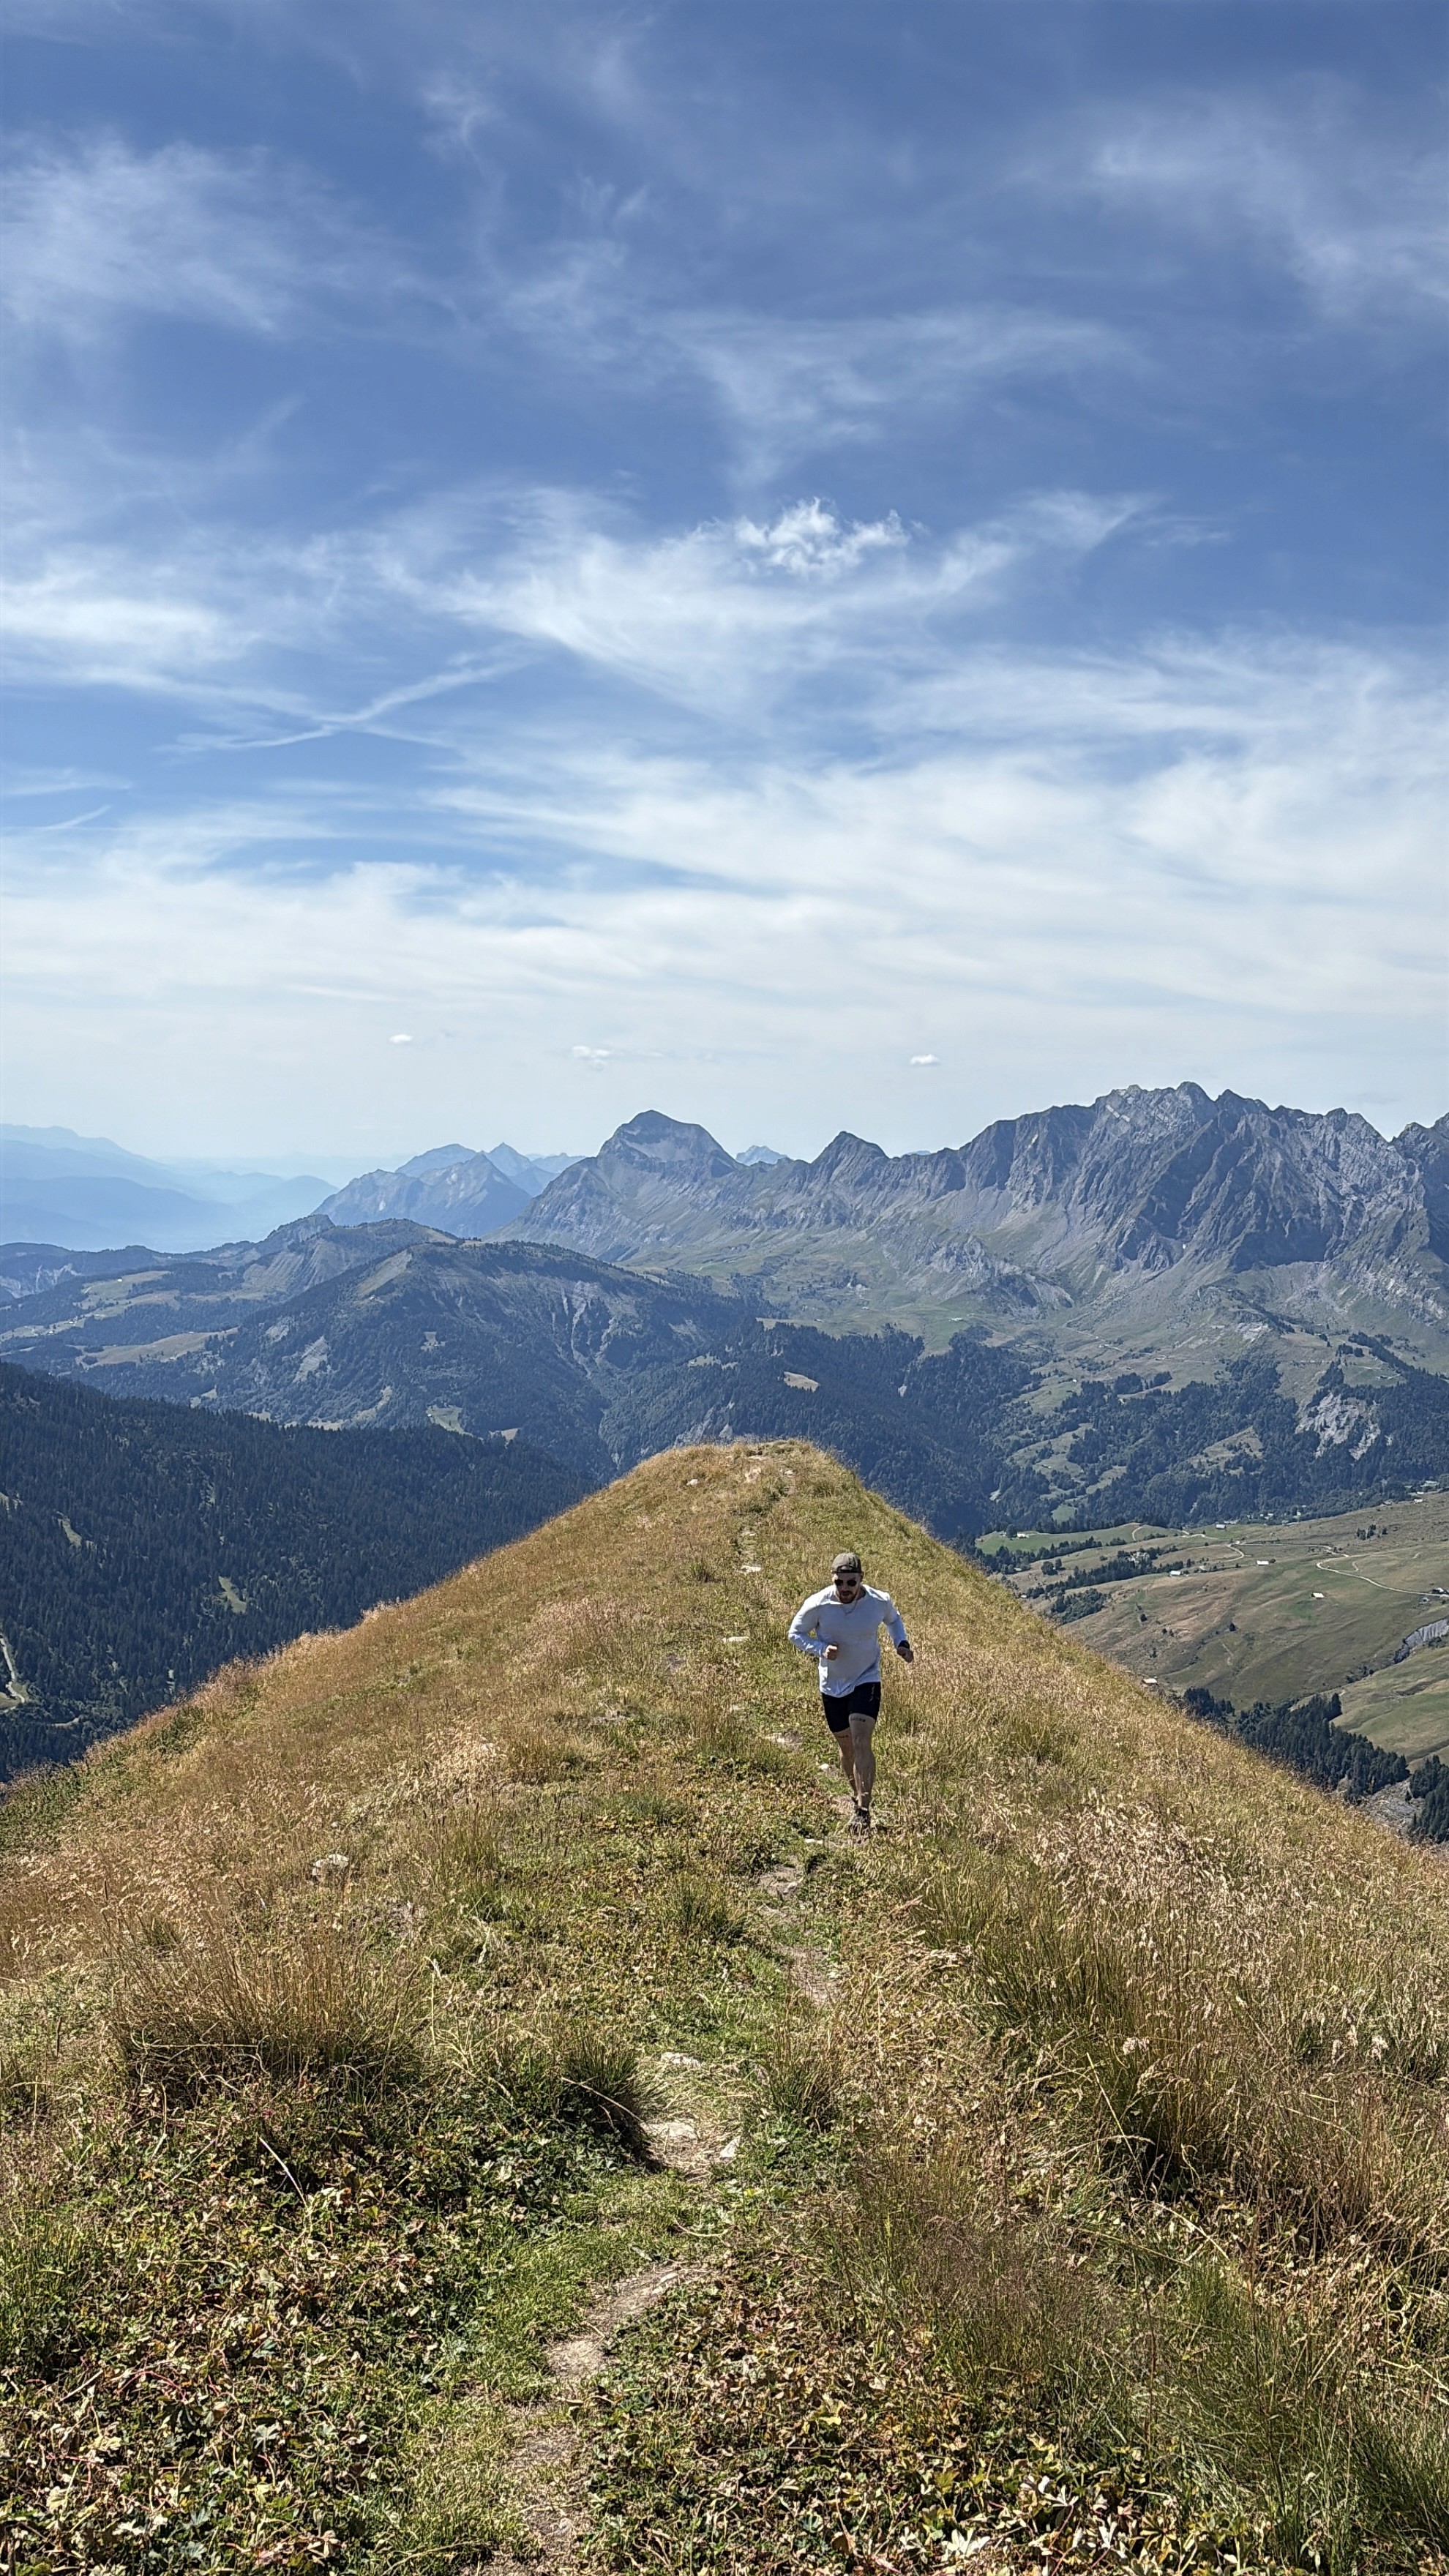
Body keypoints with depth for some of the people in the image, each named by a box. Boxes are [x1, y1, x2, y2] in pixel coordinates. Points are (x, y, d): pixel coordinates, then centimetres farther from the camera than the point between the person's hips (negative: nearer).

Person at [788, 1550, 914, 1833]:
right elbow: (795, 1632, -3)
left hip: (867, 1682, -2)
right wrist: (821, 1649, -20)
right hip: (832, 1685, 2)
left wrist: (902, 1644, -7)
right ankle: (857, 1793, 39)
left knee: (862, 1743, -17)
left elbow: (893, 1619, 11)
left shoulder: (880, 1602, -14)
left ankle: (863, 1810, -14)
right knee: (846, 1747, 13)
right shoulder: (817, 1605, -18)